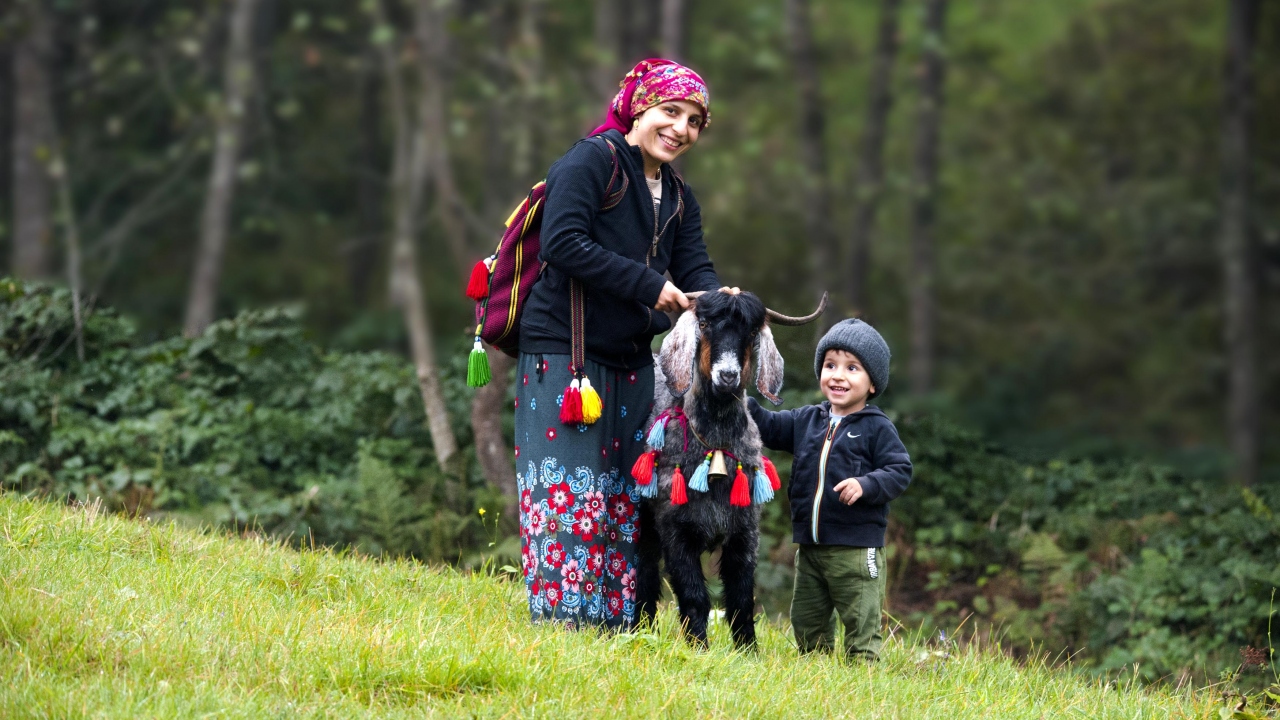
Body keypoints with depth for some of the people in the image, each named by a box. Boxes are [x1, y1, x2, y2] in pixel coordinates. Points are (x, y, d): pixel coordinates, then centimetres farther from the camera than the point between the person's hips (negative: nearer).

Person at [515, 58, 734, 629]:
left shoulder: (679, 198, 17)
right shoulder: (592, 160, -8)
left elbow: (694, 269, 8)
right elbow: (563, 243, -19)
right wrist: (649, 286, -18)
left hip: (630, 361, 8)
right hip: (562, 352, -8)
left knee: (624, 496, 6)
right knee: (568, 493, -9)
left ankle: (616, 621, 9)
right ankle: (561, 617, -9)